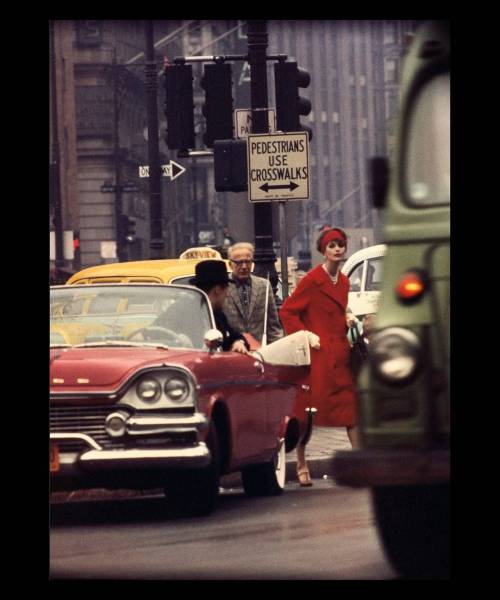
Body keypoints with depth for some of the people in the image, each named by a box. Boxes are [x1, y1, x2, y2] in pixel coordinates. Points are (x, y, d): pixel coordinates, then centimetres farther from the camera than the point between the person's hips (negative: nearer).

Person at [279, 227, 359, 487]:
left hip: (340, 353, 7)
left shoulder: (343, 281, 13)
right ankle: (301, 466, 6)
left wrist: (348, 318, 8)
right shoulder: (311, 280, -9)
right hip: (317, 354, -7)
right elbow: (287, 312, -9)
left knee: (351, 405, 2)